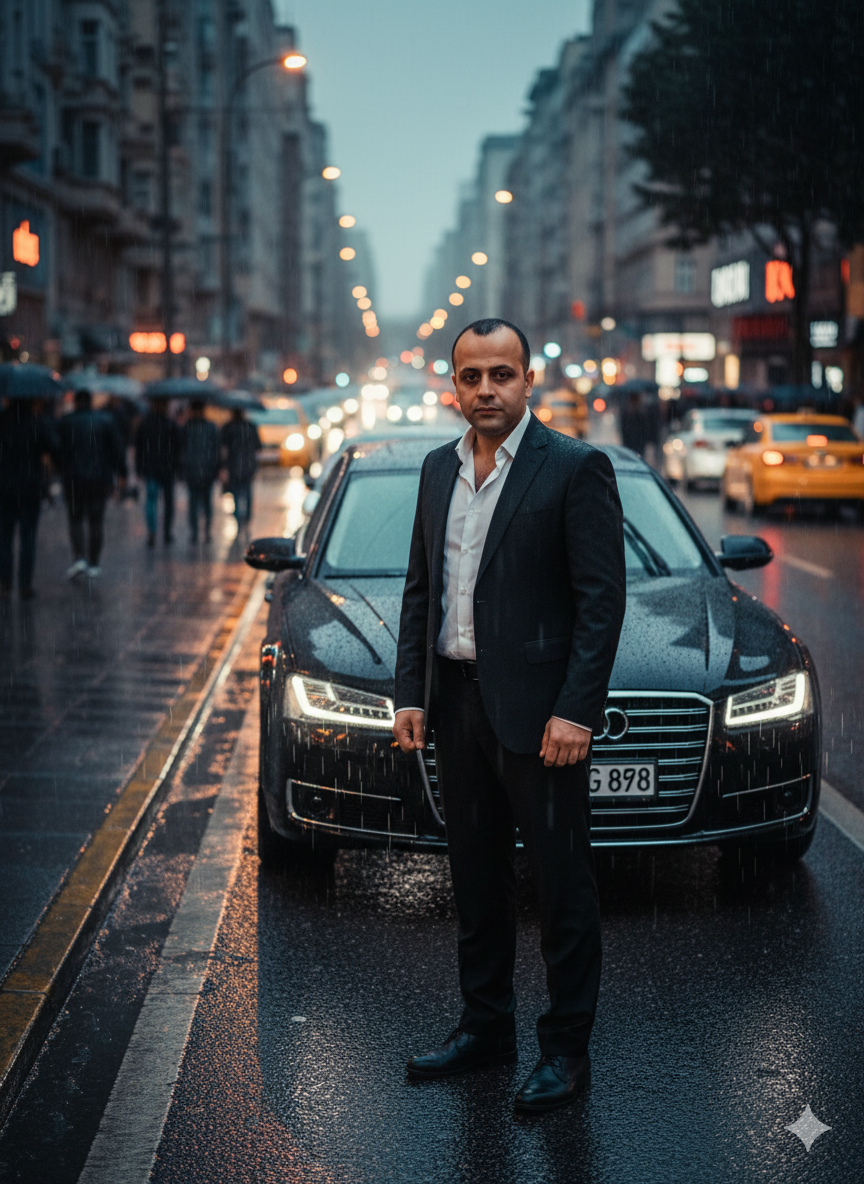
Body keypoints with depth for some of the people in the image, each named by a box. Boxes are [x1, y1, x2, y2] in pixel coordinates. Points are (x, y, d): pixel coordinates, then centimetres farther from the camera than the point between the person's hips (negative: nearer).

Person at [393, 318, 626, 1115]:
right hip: (458, 705, 7)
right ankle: (486, 1026, 30)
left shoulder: (575, 468, -9)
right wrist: (411, 694, 7)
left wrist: (575, 712, -18)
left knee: (561, 885, 3)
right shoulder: (439, 469, 11)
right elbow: (420, 589, 15)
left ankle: (567, 1049, 13)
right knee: (477, 879, 16)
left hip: (537, 712, -6)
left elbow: (603, 598, -13)